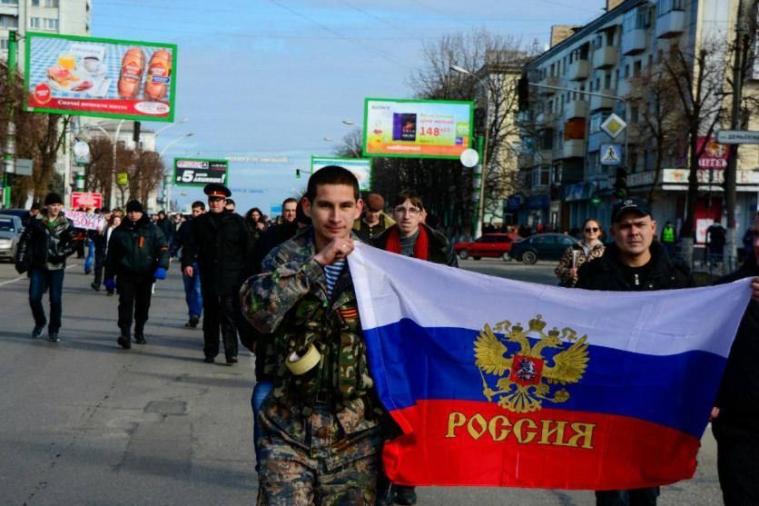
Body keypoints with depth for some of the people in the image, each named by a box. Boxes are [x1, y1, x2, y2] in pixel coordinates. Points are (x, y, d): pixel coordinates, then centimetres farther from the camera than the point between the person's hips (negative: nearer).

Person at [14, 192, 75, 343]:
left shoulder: (67, 223, 1)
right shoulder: (36, 221, -1)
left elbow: (72, 243, 2)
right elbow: (25, 241, 3)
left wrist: (62, 253, -17)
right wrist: (21, 260, -3)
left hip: (56, 267, 0)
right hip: (38, 265, 0)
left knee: (56, 300, 0)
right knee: (34, 297, -1)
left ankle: (54, 331, 13)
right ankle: (40, 323, 25)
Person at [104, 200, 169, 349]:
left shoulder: (152, 230, 3)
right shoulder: (119, 232, 7)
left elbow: (163, 249, -3)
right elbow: (111, 256, 12)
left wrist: (162, 267, -20)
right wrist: (109, 276, 10)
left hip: (146, 275, 1)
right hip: (126, 275, -1)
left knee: (143, 305, 10)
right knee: (126, 303, -14)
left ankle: (139, 332, 27)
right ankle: (125, 333, -18)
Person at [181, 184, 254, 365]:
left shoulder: (236, 221, 3)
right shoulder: (199, 222, 9)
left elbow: (247, 248, 2)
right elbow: (191, 244, 4)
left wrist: (249, 273, -3)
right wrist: (187, 263, -14)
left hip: (232, 277, -3)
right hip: (209, 276, 3)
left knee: (229, 315, -8)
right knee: (210, 316, 10)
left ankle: (231, 352, -6)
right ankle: (210, 352, 18)